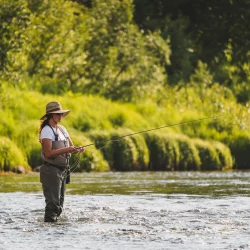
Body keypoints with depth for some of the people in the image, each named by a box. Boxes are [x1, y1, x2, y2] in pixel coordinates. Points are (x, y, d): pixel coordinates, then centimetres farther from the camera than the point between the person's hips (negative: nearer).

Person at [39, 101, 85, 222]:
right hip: (51, 170, -8)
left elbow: (71, 147, 14)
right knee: (53, 202, -12)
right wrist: (66, 150, -26)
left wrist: (77, 149, -8)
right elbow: (48, 152, -21)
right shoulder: (46, 131, -12)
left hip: (62, 170, 8)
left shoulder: (62, 129, 14)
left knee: (59, 203, 11)